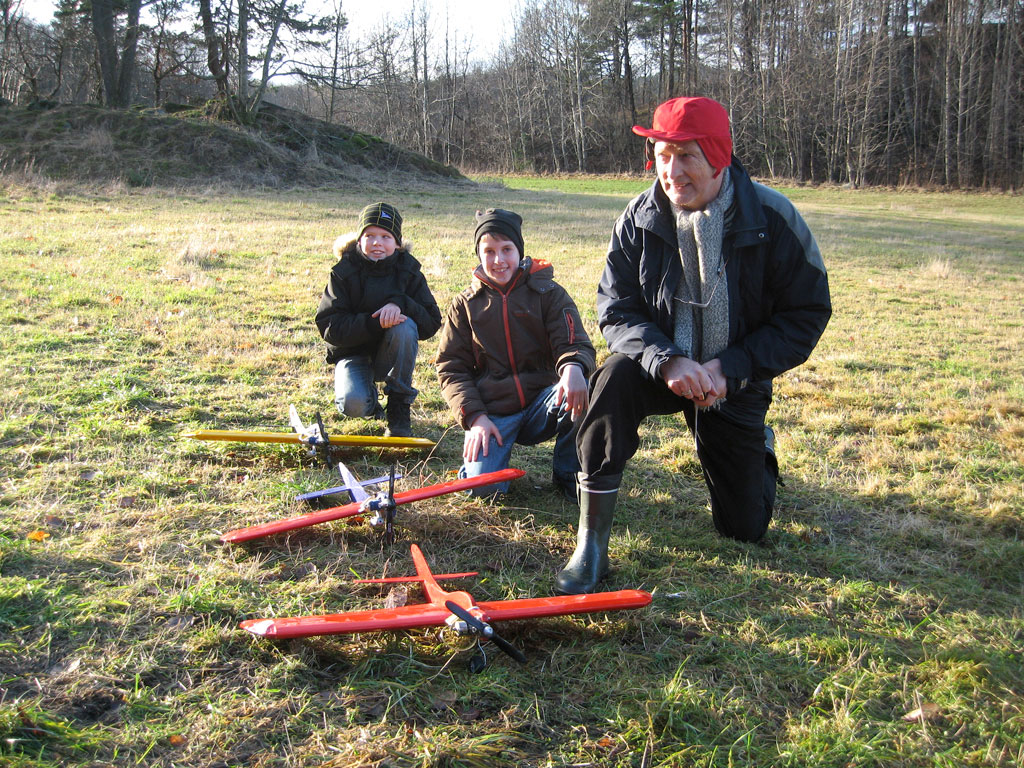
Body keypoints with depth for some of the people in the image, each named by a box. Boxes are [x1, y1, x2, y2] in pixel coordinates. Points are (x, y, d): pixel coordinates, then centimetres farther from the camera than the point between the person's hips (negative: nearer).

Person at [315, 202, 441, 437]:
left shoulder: (408, 271, -6)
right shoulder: (344, 272, -10)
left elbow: (431, 323, -12)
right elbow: (328, 326, -18)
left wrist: (401, 304, -31)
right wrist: (372, 323, -33)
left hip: (390, 354, 2)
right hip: (353, 352, -1)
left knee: (404, 326, -32)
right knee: (354, 404, -30)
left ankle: (399, 408, -17)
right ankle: (369, 398, 11)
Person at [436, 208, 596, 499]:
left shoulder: (549, 294, 5)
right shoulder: (464, 305, 9)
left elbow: (575, 344, -6)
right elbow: (451, 368, 6)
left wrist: (573, 367, -33)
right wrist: (475, 417, -10)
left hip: (540, 407, 1)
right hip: (491, 412, 0)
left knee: (579, 391, -33)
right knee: (484, 487, -25)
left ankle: (569, 474, -8)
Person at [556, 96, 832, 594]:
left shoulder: (774, 220, -18)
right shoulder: (639, 219, -13)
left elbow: (807, 315, -14)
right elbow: (617, 310, -12)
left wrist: (728, 369, -25)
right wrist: (666, 361, -32)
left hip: (736, 381, 0)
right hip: (661, 366, 1)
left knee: (744, 529, 6)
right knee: (615, 376, -37)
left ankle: (759, 445, 42)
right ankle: (591, 546, -27)